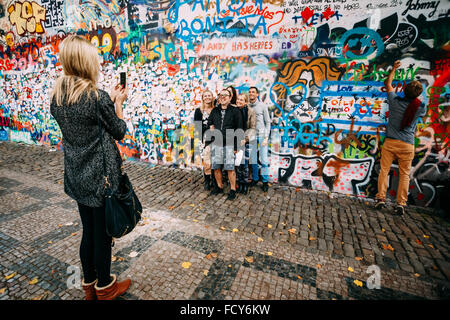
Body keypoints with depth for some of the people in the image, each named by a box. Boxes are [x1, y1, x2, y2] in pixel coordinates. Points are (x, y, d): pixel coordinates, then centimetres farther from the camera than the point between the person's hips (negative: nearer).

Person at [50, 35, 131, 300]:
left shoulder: (57, 98, 3)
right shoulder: (98, 97, -19)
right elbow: (119, 132, -8)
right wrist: (118, 103, 5)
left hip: (76, 176, 7)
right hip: (101, 177, -7)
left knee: (88, 231, 21)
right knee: (103, 234, 11)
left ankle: (89, 285, 40)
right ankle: (105, 288, 33)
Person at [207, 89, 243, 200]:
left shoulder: (235, 111, 0)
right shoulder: (215, 110, 13)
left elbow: (239, 130, -3)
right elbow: (209, 123, 29)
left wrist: (236, 146, -8)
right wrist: (212, 129, 6)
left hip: (229, 144, -4)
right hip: (216, 143, 4)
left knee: (230, 168, -5)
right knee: (216, 167, 8)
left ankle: (233, 190, 9)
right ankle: (219, 187, 25)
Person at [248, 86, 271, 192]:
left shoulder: (262, 106, 2)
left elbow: (267, 122, 2)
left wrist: (266, 137, -6)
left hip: (262, 135, -2)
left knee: (264, 159, -3)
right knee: (252, 159, 6)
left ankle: (265, 181, 7)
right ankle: (255, 178, 20)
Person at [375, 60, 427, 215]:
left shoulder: (395, 101, -5)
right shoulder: (420, 107, -3)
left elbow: (388, 84, 14)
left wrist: (393, 69, 27)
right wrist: (414, 96, 26)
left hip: (390, 142, -1)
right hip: (407, 145, 1)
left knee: (384, 170, 5)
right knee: (404, 175, 7)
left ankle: (381, 199, 3)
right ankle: (400, 204, 6)